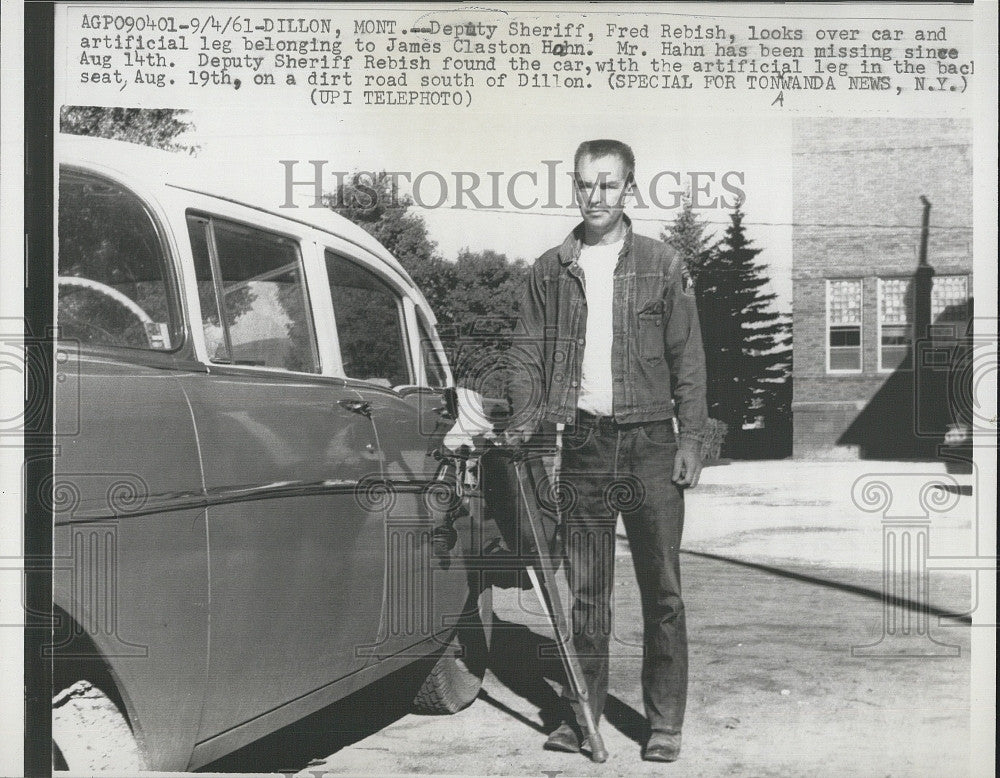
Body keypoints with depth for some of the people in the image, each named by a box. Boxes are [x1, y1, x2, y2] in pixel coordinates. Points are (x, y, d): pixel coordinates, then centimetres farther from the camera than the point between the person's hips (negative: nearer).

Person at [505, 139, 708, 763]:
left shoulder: (661, 264, 5)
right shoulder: (549, 271, 10)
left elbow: (687, 358, 3)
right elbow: (529, 354, 9)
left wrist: (691, 438, -4)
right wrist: (525, 421, -5)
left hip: (649, 443, -1)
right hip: (581, 445, 2)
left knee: (662, 589, 3)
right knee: (585, 592, 7)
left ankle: (665, 723, 12)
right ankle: (581, 715, 17)